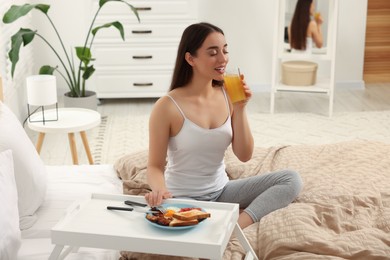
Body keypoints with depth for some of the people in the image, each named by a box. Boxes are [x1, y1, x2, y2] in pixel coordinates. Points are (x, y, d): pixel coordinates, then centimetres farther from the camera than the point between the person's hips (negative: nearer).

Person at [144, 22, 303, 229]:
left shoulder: (228, 96, 0)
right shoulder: (167, 107, -15)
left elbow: (244, 155, -2)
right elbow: (154, 167, -10)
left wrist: (240, 109, -13)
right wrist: (159, 189, -32)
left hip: (221, 191, 7)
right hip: (183, 198, -6)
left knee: (291, 180, -12)